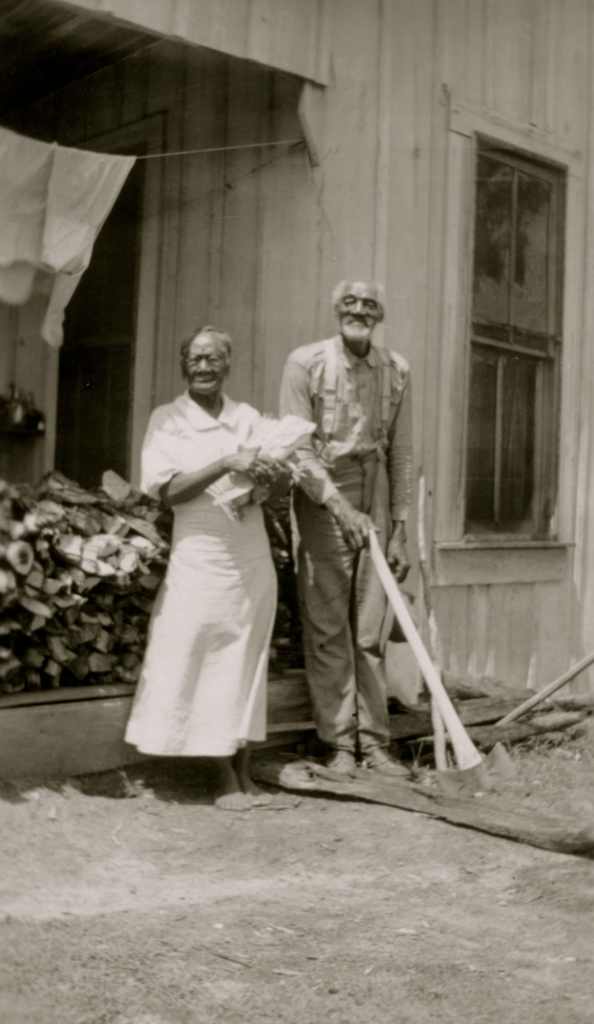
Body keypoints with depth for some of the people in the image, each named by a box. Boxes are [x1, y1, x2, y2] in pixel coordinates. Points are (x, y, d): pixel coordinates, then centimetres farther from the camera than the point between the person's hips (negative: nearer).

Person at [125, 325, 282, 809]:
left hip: (253, 560, 4)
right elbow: (169, 489, -10)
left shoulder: (249, 417, 9)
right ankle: (227, 777, 9)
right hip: (200, 560, -3)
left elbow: (270, 485, 11)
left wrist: (265, 475, -12)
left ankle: (243, 773, 17)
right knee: (201, 664, -2)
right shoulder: (167, 419, 0)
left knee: (246, 665, 8)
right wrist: (226, 464, -20)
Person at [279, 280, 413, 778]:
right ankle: (340, 743, 8)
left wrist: (400, 530, 6)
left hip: (376, 502, 3)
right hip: (323, 500, -3)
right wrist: (342, 509, -16)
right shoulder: (306, 362, -5)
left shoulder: (397, 370, 6)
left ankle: (374, 741, 13)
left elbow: (401, 454, 8)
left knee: (371, 632, 5)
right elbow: (298, 450, -8)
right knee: (328, 630, 0)